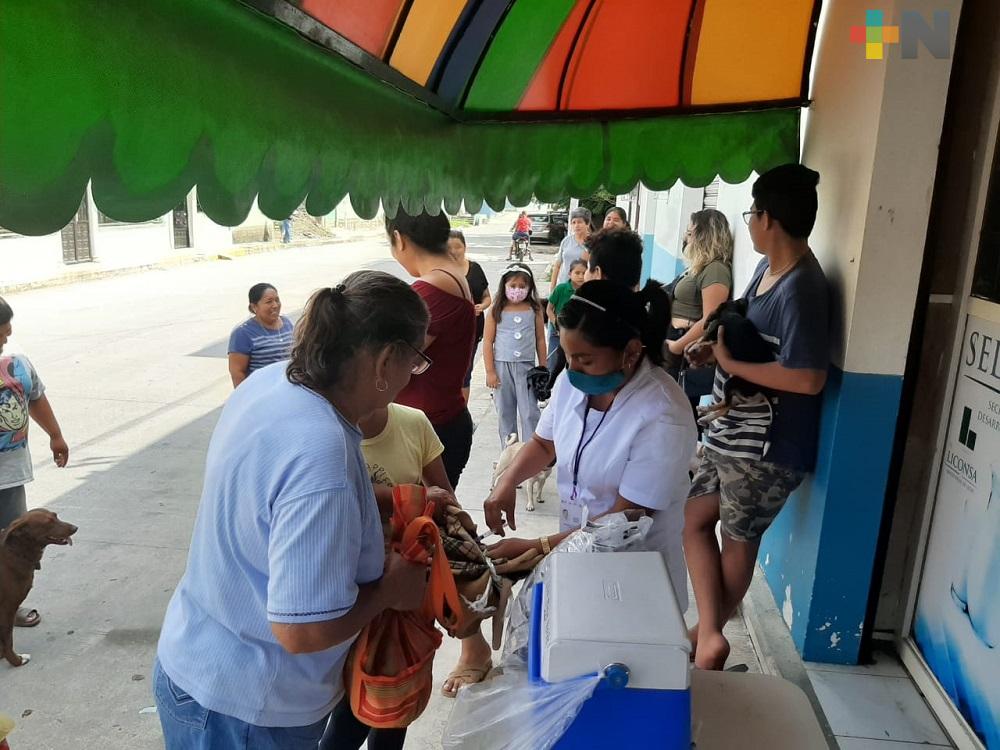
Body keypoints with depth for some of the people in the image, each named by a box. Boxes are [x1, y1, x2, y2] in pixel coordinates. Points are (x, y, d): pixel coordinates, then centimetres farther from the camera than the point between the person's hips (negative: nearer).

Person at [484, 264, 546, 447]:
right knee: (505, 412, 10)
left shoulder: (534, 310, 0)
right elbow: (488, 342, -2)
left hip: (527, 366, 0)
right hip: (502, 366, 0)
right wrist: (490, 371, -5)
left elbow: (540, 340, 5)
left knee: (530, 413, 0)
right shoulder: (497, 311, -4)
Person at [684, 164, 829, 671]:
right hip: (732, 432, 9)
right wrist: (715, 347, -1)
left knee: (739, 539, 8)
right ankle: (709, 633, 25)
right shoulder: (768, 270, 6)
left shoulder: (801, 289, -23)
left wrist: (730, 363, -19)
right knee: (696, 518, 14)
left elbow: (809, 379, -28)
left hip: (768, 447, -9)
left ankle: (710, 632, 26)